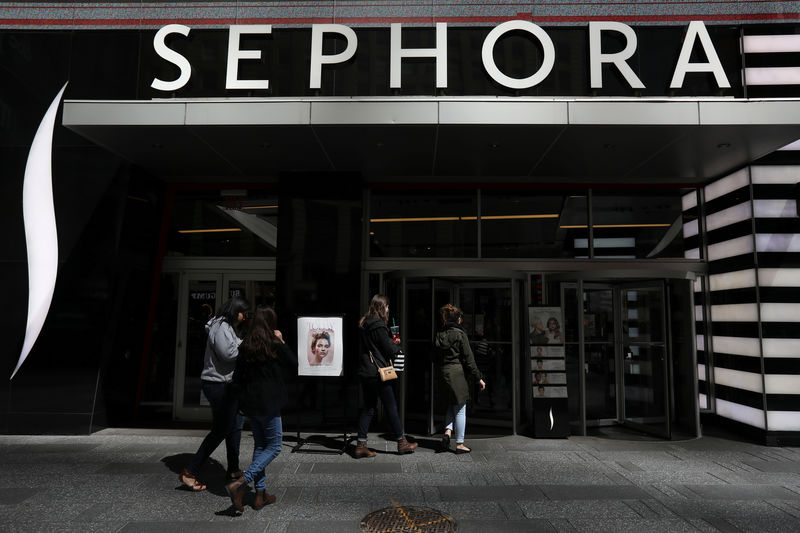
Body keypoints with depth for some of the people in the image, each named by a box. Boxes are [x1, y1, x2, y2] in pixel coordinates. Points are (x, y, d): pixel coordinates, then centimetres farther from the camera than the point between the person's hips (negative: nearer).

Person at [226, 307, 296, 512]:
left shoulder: (245, 346, 3)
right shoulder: (274, 345, -14)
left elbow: (237, 377, 7)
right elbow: (293, 364, -1)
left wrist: (241, 399, 17)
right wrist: (282, 342, 0)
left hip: (250, 403, 7)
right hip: (268, 404, -7)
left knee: (260, 445, 17)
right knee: (274, 446, 5)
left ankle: (260, 494, 21)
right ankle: (240, 483, -10)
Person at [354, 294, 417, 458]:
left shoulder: (364, 324, 11)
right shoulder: (378, 326, -17)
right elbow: (389, 348, -14)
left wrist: (392, 344, 11)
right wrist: (398, 348, 7)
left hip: (365, 372, 8)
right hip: (378, 372, -8)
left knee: (368, 407, 12)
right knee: (391, 407, 4)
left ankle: (361, 445, 12)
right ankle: (401, 443, 16)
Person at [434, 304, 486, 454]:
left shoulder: (439, 335, 8)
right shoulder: (459, 334, -11)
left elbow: (436, 357, 11)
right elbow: (468, 358, -11)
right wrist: (478, 378, -6)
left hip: (443, 372, 6)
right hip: (457, 372, -6)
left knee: (452, 404, 22)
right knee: (460, 409, 4)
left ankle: (447, 431, 3)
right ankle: (459, 444, 11)